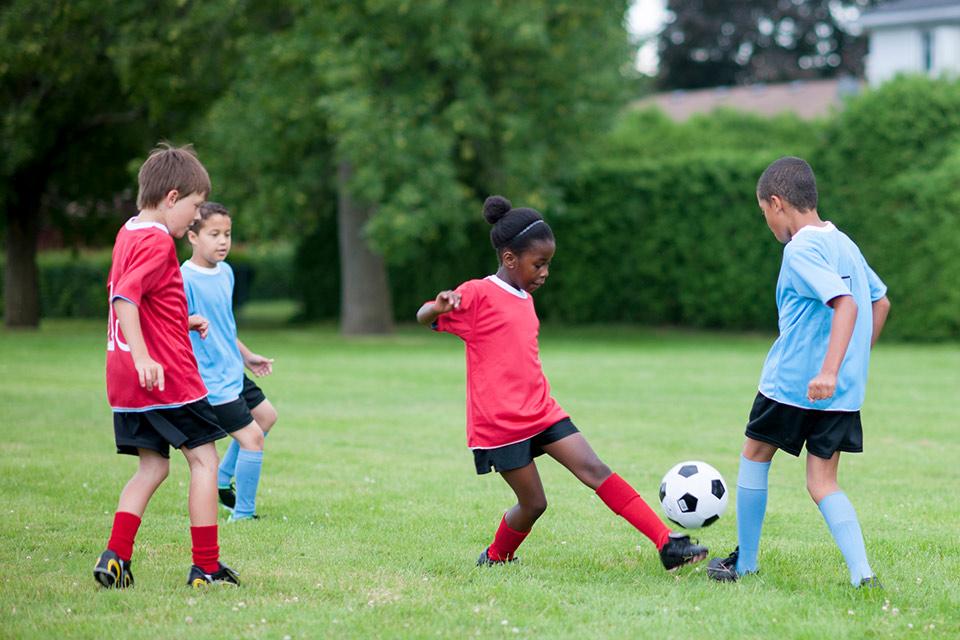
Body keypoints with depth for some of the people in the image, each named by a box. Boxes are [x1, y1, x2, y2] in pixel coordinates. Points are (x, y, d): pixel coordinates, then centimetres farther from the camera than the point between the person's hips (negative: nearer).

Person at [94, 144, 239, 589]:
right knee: (203, 459, 1)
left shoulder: (128, 233, 15)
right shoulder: (158, 242, -14)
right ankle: (206, 566, 3)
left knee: (153, 466, 13)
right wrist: (143, 357, -33)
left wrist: (182, 322, 25)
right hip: (167, 376, -9)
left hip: (126, 382, 9)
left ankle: (115, 557, 1)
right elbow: (124, 297, -27)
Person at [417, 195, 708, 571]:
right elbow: (424, 318, -14)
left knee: (594, 470, -6)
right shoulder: (478, 295, -9)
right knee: (534, 503, -1)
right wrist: (439, 307, -37)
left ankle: (667, 544, -12)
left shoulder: (524, 298, 16)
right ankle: (494, 558, 27)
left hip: (542, 413, 7)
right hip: (500, 424, -7)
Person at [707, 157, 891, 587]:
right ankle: (862, 573, -13)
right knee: (823, 482, 6)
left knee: (755, 455, 15)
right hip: (845, 391, 7)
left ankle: (744, 563, 23)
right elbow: (880, 302, 22)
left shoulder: (800, 250, -14)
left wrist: (828, 371, -35)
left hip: (792, 384, -7)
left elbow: (846, 304, -27)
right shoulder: (844, 244, 12)